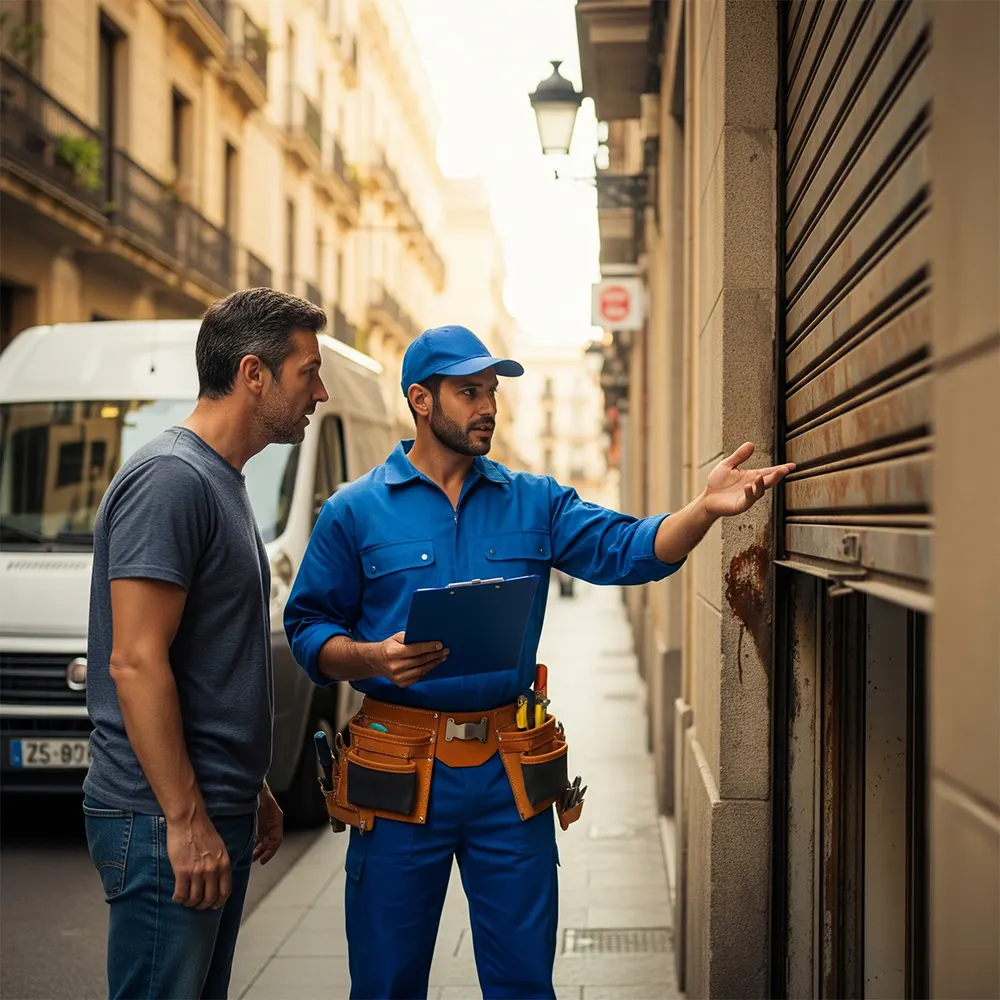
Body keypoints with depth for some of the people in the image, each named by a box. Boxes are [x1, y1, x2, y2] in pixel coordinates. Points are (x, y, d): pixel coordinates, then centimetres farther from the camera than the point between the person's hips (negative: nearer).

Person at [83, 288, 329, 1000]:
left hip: (217, 813, 10)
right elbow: (135, 663, -21)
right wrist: (187, 821, -21)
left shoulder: (223, 481, 15)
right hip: (167, 823, -10)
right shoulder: (169, 480, -16)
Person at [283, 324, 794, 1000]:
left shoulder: (535, 502, 8)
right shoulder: (356, 511, 2)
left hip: (510, 770, 2)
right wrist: (376, 658, -18)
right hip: (401, 766, -2)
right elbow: (308, 629, 2)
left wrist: (706, 508, -22)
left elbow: (628, 550, -4)